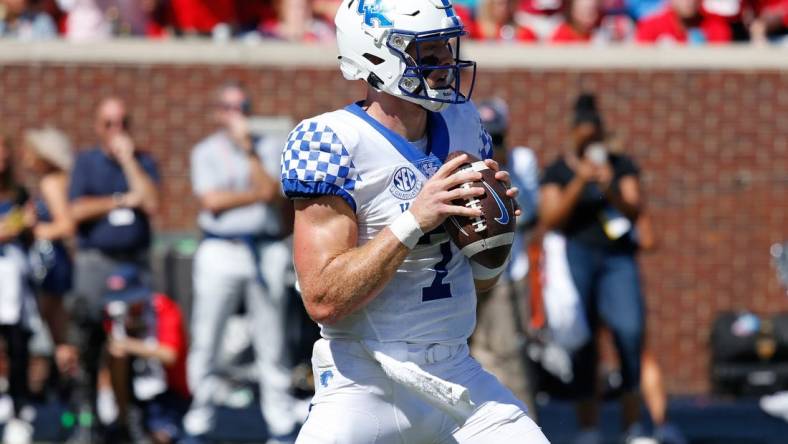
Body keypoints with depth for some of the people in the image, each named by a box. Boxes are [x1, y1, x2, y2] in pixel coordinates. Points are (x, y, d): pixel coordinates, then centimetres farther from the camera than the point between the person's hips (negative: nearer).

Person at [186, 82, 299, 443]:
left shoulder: (270, 147, 11)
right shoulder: (205, 152, 8)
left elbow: (275, 193, -6)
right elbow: (211, 200, -6)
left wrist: (248, 149, -8)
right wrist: (260, 195, -8)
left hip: (267, 250, 1)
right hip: (220, 251, -1)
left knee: (271, 342, 1)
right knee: (205, 341, -3)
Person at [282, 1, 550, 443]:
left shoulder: (463, 125, 9)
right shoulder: (331, 142, -13)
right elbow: (323, 300, -20)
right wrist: (414, 221, -24)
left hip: (459, 375, 6)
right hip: (368, 385, -6)